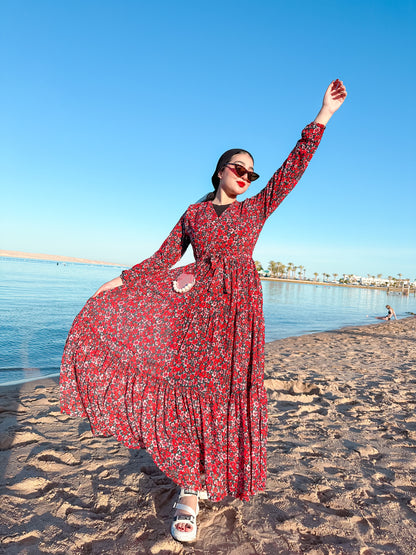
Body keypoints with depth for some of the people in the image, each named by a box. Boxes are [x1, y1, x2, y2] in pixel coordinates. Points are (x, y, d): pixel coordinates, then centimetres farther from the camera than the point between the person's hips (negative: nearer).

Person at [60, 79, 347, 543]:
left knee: (227, 389, 0)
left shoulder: (256, 208, 14)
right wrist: (122, 280, 3)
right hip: (197, 301, 0)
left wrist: (323, 116, 4)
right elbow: (163, 258, 11)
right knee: (191, 384, -7)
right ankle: (191, 489, 9)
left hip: (239, 306, 0)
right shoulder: (193, 214, 13)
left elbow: (294, 166, 8)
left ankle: (194, 487, 17)